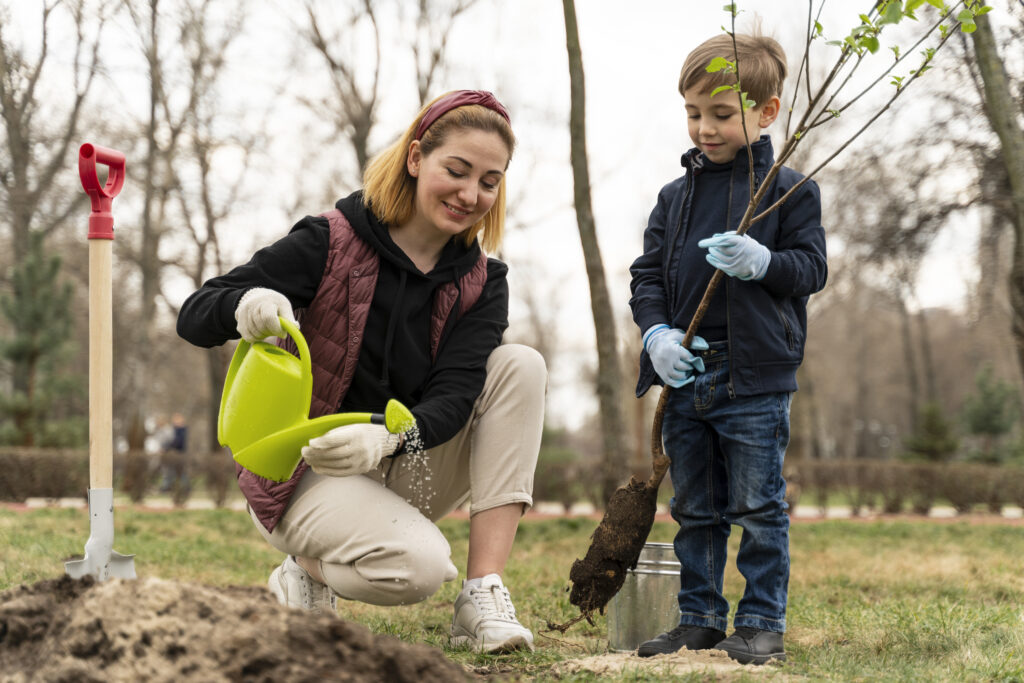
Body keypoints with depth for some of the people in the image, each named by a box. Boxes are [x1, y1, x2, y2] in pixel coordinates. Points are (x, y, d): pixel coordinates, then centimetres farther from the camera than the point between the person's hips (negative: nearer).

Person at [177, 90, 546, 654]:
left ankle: (482, 596, -20)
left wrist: (388, 437, -37)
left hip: (401, 473, 5)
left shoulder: (480, 283, 0)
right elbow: (193, 319, -13)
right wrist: (245, 304, -38)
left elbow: (454, 395, -15)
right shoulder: (331, 243, -11)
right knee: (418, 565, -33)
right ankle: (307, 573, 3)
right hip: (305, 476, -5)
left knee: (519, 365, -16)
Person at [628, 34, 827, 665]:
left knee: (758, 507, 0)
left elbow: (813, 267, -4)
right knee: (695, 510, 12)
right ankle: (700, 619, 21)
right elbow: (647, 274, 10)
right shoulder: (676, 197, 13)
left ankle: (762, 623, 10)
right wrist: (657, 332, -7)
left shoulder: (787, 190, 0)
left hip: (756, 381, -5)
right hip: (685, 376, 5)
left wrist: (763, 262, -23)